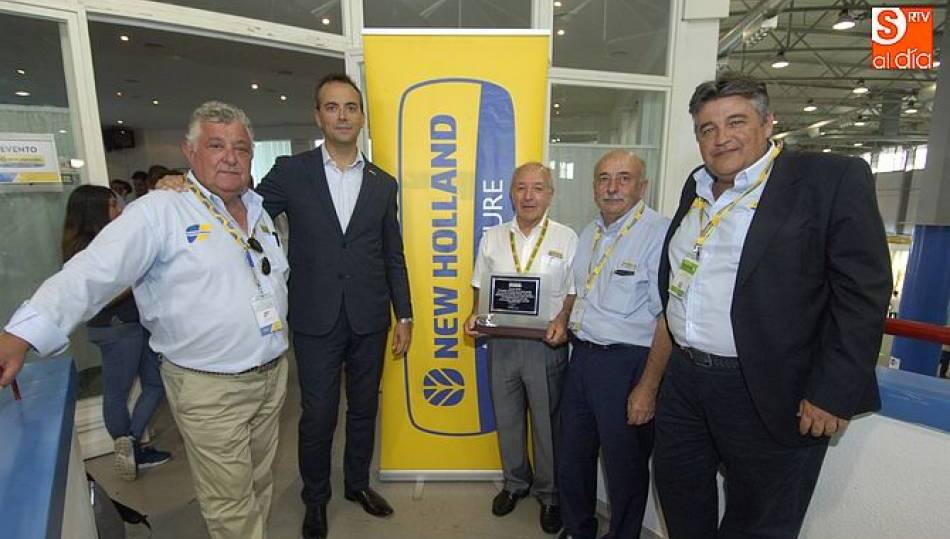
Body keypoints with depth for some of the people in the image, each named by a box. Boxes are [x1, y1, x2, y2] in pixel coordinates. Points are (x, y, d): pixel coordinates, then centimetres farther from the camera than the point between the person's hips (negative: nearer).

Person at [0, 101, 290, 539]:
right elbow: (94, 271, -21)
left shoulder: (259, 212, 8)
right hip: (209, 388, -5)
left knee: (260, 486, 23)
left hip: (273, 376, 6)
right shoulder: (160, 212, -12)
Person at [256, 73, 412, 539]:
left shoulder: (383, 184, 5)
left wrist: (404, 315, 4)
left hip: (369, 320, 2)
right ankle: (315, 498, 36)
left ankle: (357, 482, 41)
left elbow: (393, 256, 6)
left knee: (364, 409, 16)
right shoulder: (290, 172, -1)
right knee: (317, 416, 10)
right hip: (316, 320, -2)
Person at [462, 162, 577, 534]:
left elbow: (574, 292, -1)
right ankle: (515, 482, 40)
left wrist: (562, 321, -18)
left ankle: (549, 493, 33)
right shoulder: (492, 237, 6)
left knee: (548, 422, 10)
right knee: (507, 419, 17)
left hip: (546, 345, -2)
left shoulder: (566, 238, -2)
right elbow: (481, 287, 10)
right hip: (501, 343, 3)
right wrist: (475, 316, -6)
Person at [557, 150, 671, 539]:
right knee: (572, 455, 20)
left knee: (624, 466, 12)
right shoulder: (590, 233, 10)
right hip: (582, 356, 8)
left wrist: (647, 388, -18)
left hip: (627, 362, -7)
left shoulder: (659, 234, -16)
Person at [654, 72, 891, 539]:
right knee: (679, 496, 22)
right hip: (684, 379, 6)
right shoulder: (696, 187, 10)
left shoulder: (833, 179, -9)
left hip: (770, 393, -6)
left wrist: (833, 393, -16)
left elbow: (863, 292, -13)